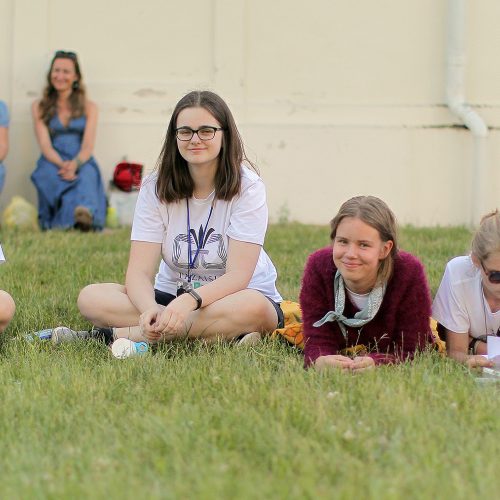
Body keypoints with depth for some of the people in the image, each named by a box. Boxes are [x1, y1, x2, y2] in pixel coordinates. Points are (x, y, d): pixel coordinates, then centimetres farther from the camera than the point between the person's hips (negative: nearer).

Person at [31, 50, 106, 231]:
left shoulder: (88, 107, 15)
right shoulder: (39, 107, 15)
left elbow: (88, 147, 1)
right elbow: (45, 146, 2)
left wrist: (74, 164, -22)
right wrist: (62, 165, -20)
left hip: (81, 163, -1)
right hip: (52, 164, 1)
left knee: (86, 174, -39)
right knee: (48, 173, -38)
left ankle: (85, 214, -67)